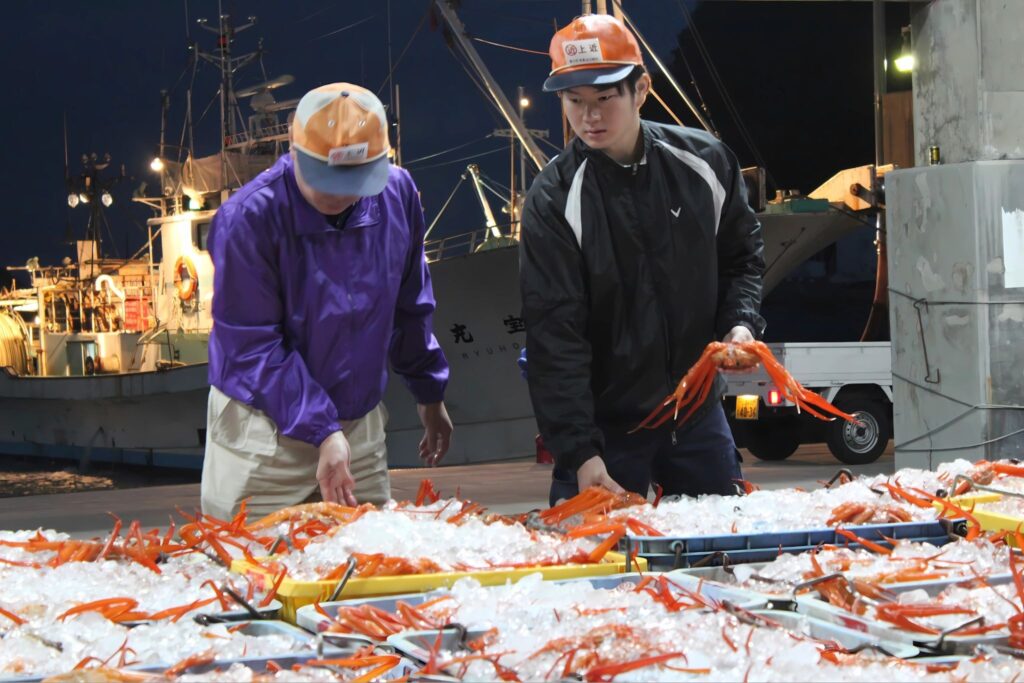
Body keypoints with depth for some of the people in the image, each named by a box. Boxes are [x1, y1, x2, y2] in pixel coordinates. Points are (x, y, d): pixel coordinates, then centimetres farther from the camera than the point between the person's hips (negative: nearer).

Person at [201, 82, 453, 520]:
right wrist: (323, 432, -23)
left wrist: (430, 395, 18)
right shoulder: (247, 219, -19)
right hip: (265, 429, -4)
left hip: (361, 427, 4)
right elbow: (255, 347, -18)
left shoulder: (397, 193, -3)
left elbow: (410, 308, 11)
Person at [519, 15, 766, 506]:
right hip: (604, 423, -3)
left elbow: (742, 257, 13)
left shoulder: (704, 163, -3)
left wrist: (741, 324, -7)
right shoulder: (554, 199, -14)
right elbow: (554, 335, -16)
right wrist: (579, 452, -22)